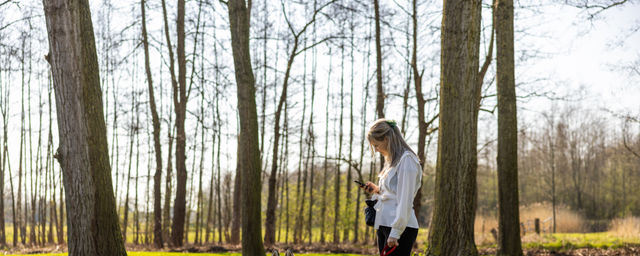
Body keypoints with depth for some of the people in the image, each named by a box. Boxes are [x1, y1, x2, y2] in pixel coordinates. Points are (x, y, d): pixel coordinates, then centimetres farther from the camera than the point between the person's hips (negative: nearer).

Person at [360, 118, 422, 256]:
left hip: (401, 228, -9)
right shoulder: (391, 161, 19)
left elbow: (405, 200, -16)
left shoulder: (406, 159, -10)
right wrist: (377, 190, 9)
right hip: (384, 226, 9)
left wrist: (395, 233, -18)